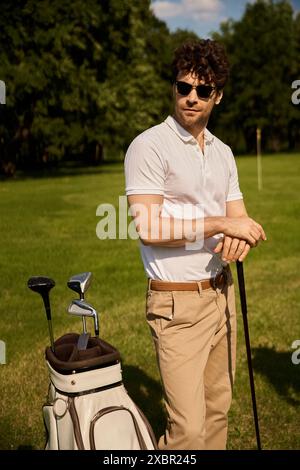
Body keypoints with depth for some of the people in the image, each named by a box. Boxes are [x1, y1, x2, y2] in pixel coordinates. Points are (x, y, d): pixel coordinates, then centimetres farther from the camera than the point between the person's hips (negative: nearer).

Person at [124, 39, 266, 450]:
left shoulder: (223, 152, 12)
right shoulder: (149, 146, -10)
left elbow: (240, 219, 12)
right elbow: (149, 228, -19)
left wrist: (239, 238, -12)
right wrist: (222, 224, -17)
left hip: (222, 293, 7)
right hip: (178, 303, -7)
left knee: (218, 408, 13)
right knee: (188, 427, -8)